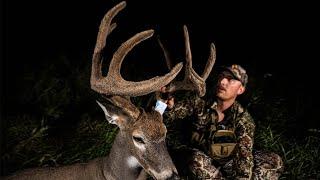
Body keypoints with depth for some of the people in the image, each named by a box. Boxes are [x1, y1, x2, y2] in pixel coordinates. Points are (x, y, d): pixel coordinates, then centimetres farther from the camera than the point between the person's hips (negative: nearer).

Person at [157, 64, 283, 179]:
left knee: (274, 162, -16)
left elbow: (244, 155, -23)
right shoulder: (199, 102, -10)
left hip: (225, 163, 2)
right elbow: (170, 117, -15)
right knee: (197, 160, -37)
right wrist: (168, 107, -39)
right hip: (195, 159, -1)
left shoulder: (243, 119, -12)